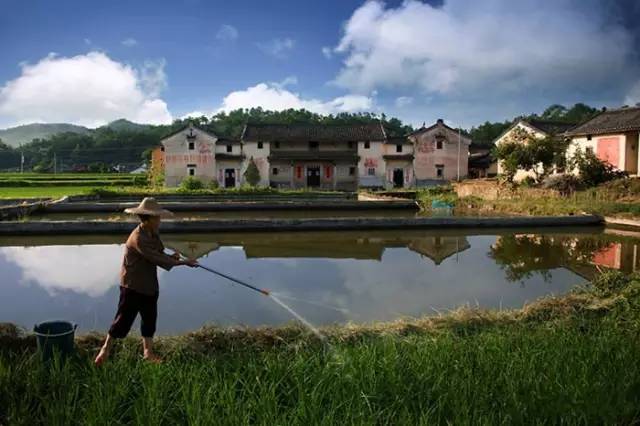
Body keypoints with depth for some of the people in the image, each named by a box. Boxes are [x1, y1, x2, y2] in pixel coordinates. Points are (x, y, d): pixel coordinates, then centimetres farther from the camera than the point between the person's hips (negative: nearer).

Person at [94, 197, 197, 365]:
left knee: (150, 318, 14)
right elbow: (156, 259, -28)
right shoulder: (138, 239, -26)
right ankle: (105, 349, 22)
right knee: (124, 318, 2)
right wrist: (183, 262, -25)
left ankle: (148, 352, 27)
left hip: (149, 285, 9)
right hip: (133, 286, -9)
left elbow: (159, 253, 8)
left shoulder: (152, 234, 3)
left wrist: (171, 257, -15)